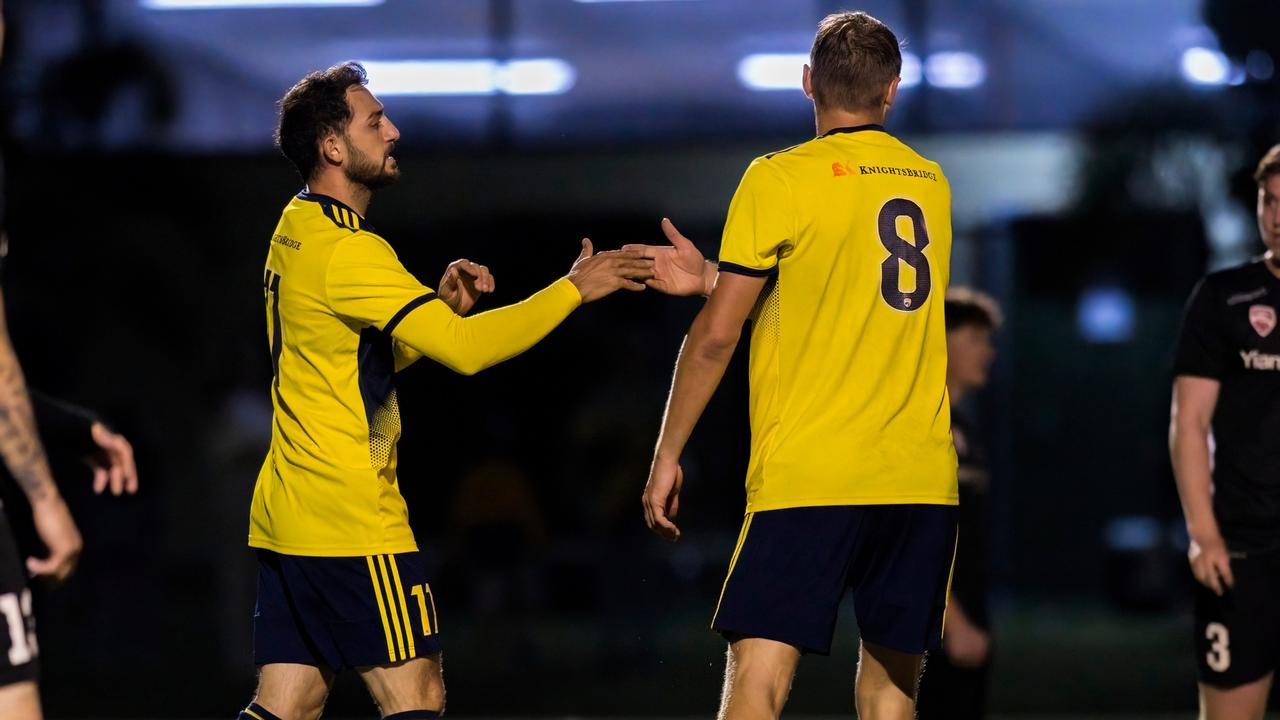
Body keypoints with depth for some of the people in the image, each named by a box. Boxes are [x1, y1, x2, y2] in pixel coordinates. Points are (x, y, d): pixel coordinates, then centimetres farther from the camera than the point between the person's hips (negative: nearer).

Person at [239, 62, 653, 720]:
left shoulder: (295, 234, 15)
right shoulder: (347, 249, -16)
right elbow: (464, 349, -24)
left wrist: (443, 305, 9)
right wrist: (573, 290, -16)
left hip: (285, 516, 9)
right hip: (351, 521, -9)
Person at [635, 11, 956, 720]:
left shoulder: (779, 178, -3)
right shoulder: (930, 183, 12)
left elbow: (717, 335, -4)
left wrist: (666, 455, 5)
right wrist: (712, 279, 20)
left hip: (806, 476, -5)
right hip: (920, 477, 5)